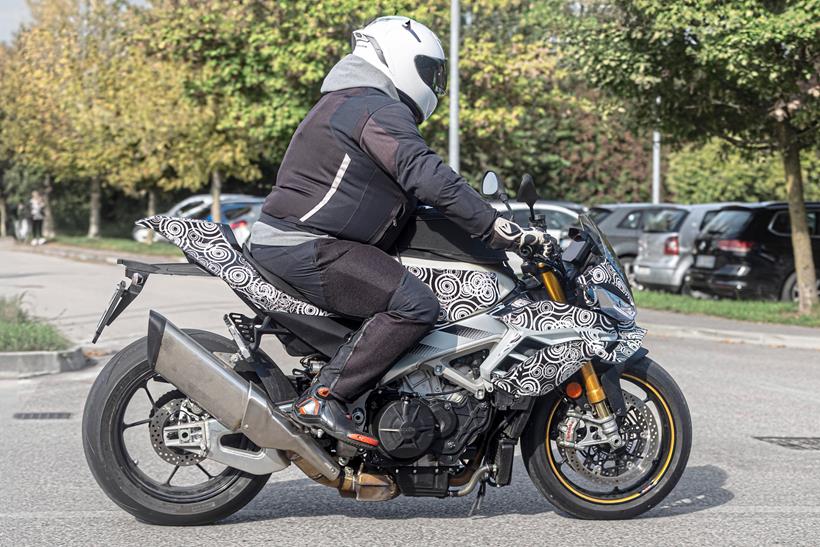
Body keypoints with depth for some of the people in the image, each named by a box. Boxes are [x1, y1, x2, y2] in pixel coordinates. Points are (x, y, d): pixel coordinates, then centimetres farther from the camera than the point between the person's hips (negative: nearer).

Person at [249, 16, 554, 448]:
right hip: (306, 246, -11)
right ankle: (323, 398, -25)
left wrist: (483, 219, 28)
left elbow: (407, 187, 31)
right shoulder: (380, 109, -10)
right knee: (415, 304, -22)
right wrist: (495, 227, -24)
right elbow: (425, 176, -24)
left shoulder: (345, 102, 25)